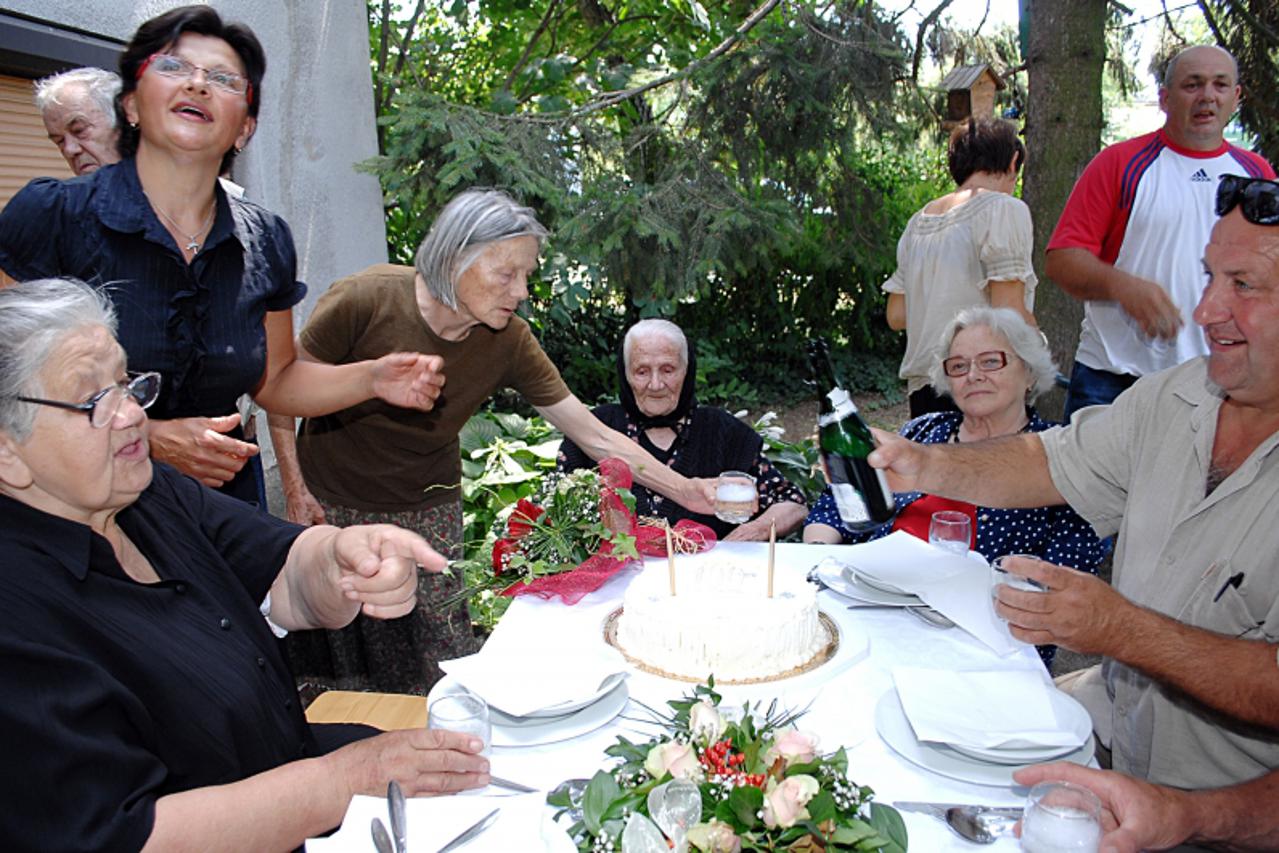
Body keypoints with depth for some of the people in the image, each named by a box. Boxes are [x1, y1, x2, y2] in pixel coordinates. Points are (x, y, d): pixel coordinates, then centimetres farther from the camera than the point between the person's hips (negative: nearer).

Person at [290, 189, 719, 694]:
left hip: (426, 513, 2)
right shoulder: (365, 301, -23)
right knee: (333, 664, 7)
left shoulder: (509, 343, -15)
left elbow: (596, 437, -11)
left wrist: (684, 490, -15)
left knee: (438, 675, -1)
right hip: (331, 504, -1)